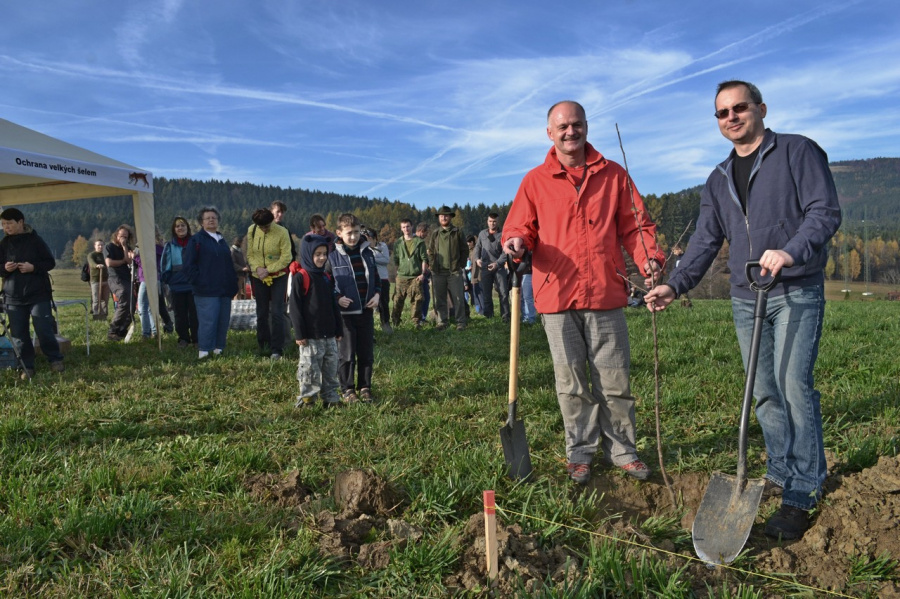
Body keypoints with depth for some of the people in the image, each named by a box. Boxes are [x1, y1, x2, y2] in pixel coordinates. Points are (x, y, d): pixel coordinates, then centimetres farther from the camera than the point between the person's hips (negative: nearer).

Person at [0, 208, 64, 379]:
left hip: (38, 294, -3)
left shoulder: (35, 240, -3)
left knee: (44, 329, -5)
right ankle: (27, 367, 14)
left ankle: (55, 359, 14)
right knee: (18, 333, 4)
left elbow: (50, 262, -2)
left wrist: (34, 267, -18)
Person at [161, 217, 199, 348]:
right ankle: (183, 338, 18)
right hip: (177, 285, 1)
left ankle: (196, 339, 12)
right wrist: (165, 278, -3)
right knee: (180, 314, 8)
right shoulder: (170, 245, 4)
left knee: (194, 313, 2)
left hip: (194, 284, -1)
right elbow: (165, 264, 4)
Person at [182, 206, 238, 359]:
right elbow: (188, 265, -6)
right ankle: (203, 351, -3)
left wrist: (233, 284, 14)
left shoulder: (222, 240, 20)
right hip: (206, 290, -6)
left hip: (224, 290, 7)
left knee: (223, 321, 6)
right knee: (208, 321, -11)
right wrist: (198, 282, -13)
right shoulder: (196, 240, 0)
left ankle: (218, 348, 15)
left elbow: (229, 264, 24)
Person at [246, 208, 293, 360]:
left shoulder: (282, 232, -15)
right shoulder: (251, 231, -3)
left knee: (276, 313, -6)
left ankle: (277, 349, -1)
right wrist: (257, 268, -14)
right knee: (262, 313, 12)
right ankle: (263, 345, 25)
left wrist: (269, 270, -18)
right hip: (258, 278, 4)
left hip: (278, 277, -4)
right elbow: (250, 254, 3)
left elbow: (286, 257, -14)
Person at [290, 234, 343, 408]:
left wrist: (338, 330, 14)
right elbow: (295, 308, -11)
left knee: (331, 368, 11)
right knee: (309, 369, 0)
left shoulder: (326, 278, 12)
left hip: (329, 335, 7)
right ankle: (307, 399, 11)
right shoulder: (300, 278, -9)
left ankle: (331, 397, 21)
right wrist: (299, 333, -14)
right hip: (310, 336, -6)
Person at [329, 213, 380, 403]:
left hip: (366, 311, 4)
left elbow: (376, 276, 16)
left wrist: (377, 294, 0)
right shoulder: (333, 255, -7)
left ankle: (364, 387, 23)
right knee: (347, 354, 4)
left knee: (367, 353, 10)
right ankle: (347, 390, 16)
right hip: (345, 313, -4)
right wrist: (337, 297, -16)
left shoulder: (367, 252, 7)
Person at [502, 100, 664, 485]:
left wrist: (648, 257, -8)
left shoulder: (614, 175, 10)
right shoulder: (535, 181, 9)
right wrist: (517, 242, -14)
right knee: (571, 382, 6)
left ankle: (621, 450, 21)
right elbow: (520, 228, 9)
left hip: (606, 295, 1)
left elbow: (634, 225, 9)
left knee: (614, 381, 6)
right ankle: (580, 453, 20)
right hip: (557, 297, 0)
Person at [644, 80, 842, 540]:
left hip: (797, 292, -5)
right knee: (765, 393, 7)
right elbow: (706, 240, 14)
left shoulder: (797, 151, 1)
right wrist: (675, 285, 1)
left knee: (794, 385, -12)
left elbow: (825, 211, -9)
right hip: (745, 298, 6)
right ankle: (781, 474, 19)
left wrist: (792, 251, -28)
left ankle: (802, 493, -4)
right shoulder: (719, 179, 17)